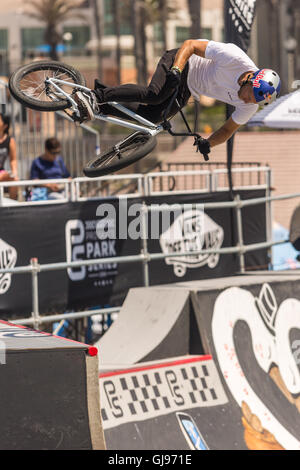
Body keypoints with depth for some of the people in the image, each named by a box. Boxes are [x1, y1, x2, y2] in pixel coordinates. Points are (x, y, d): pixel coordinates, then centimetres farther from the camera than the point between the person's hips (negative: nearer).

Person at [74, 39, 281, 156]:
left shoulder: (250, 107, -14)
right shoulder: (234, 58, -32)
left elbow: (228, 129, 2)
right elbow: (190, 45, -23)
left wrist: (209, 143, -17)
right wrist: (176, 69, -38)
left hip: (187, 92, 6)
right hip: (183, 63, -6)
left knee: (151, 117, -10)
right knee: (154, 94, -33)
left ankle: (99, 106, 0)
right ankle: (97, 95, -27)